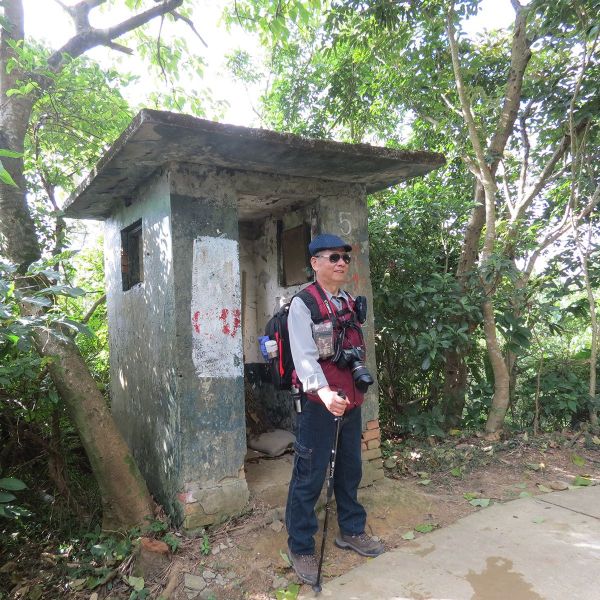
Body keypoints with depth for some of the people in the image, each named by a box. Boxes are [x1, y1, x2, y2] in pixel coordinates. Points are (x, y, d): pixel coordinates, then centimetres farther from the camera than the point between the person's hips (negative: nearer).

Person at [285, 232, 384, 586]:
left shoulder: (350, 303, 10)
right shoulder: (303, 304, -13)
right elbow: (304, 356, -25)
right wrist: (323, 391, -39)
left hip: (351, 401, 7)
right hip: (320, 402, -7)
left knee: (350, 470, 20)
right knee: (310, 476, 1)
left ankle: (352, 531, 39)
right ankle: (301, 548, 20)